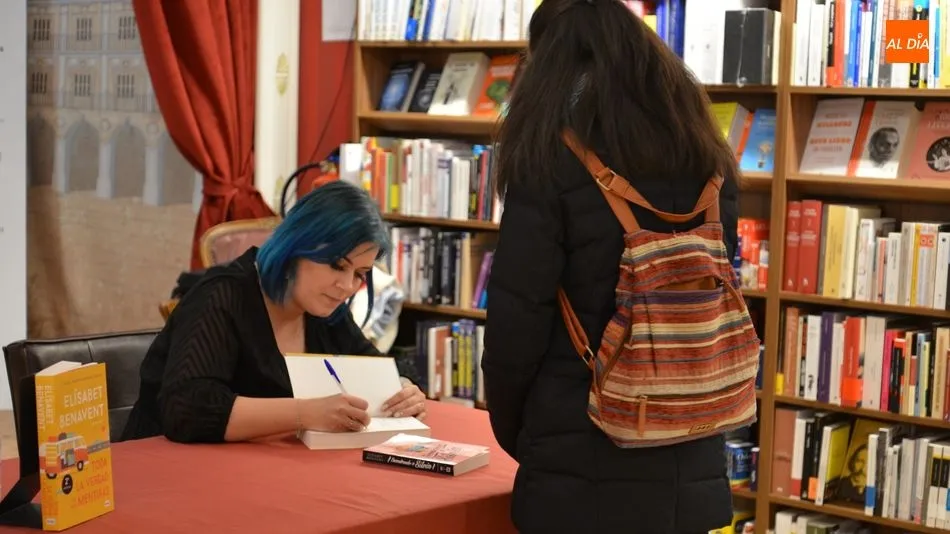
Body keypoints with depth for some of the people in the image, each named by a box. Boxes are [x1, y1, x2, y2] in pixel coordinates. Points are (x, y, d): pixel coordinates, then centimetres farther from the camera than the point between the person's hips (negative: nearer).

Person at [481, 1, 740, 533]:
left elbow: (516, 322, -11)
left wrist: (514, 434, 5)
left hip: (584, 465, -5)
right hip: (690, 463, 6)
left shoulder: (553, 161, -11)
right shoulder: (708, 162, 6)